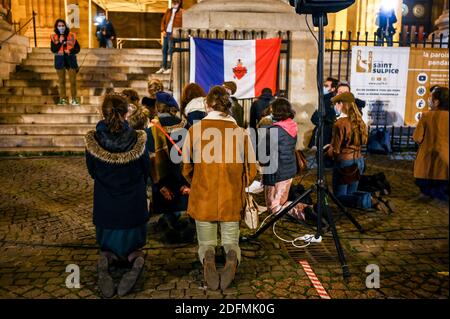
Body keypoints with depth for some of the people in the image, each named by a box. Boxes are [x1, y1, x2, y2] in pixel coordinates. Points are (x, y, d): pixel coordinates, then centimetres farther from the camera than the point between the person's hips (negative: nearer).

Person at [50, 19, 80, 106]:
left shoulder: (72, 35, 0)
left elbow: (77, 49, 1)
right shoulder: (54, 37, 1)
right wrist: (60, 42, -18)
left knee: (73, 80, -1)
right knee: (61, 80, 7)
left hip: (71, 59, 0)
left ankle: (74, 99, 9)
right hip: (60, 60, 1)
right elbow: (53, 50, -8)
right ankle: (62, 98, 16)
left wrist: (70, 51, -16)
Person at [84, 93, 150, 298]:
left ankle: (106, 259, -13)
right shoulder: (137, 140, -16)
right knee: (133, 246, 19)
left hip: (104, 204, 1)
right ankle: (135, 259, -14)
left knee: (108, 246, 21)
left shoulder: (92, 141, -13)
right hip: (133, 204, -1)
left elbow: (91, 172, 2)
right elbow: (146, 171, -1)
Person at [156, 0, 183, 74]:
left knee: (170, 51, -7)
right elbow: (163, 21, 17)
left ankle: (170, 68, -1)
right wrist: (163, 30, 3)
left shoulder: (182, 12, -3)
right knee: (164, 50, 9)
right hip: (166, 33, 7)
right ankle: (163, 67, 16)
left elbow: (184, 24, -11)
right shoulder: (168, 11, 15)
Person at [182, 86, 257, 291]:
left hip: (202, 199, 0)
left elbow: (186, 168, 3)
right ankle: (232, 257, -16)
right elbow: (251, 171, 1)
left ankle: (207, 257, -16)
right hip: (232, 201, 0)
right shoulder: (241, 132, -6)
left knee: (205, 243, 20)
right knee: (231, 243, 19)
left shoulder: (195, 130, -7)